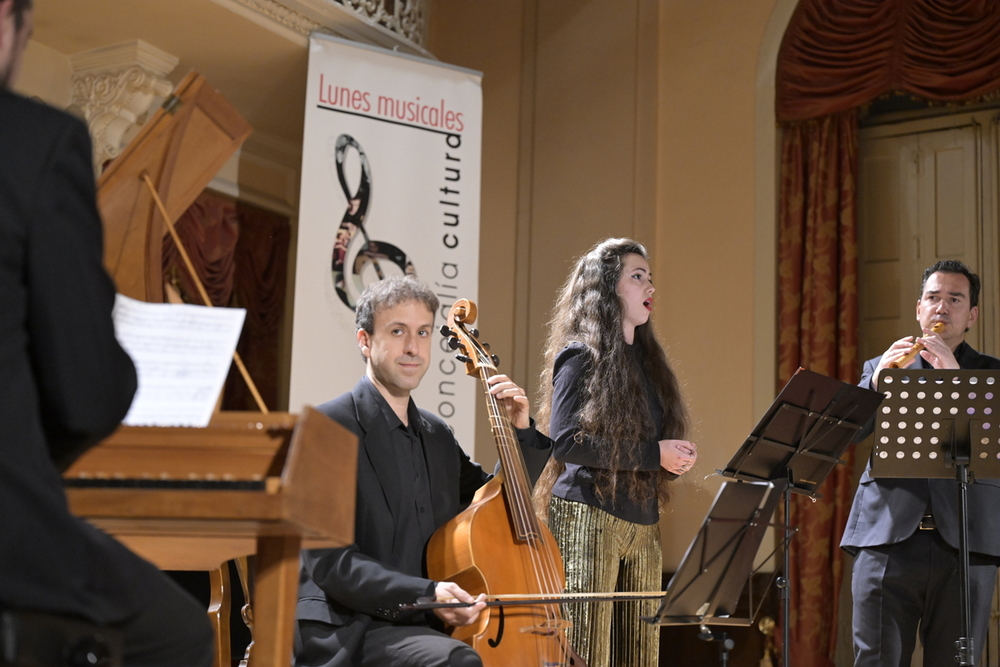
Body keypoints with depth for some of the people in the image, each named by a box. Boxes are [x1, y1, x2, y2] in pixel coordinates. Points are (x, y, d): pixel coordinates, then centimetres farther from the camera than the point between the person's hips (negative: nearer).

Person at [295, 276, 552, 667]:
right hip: (347, 634, -7)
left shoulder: (437, 436, 15)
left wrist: (521, 433, 9)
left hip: (424, 629, 8)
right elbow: (328, 561, -15)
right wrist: (426, 593, -27)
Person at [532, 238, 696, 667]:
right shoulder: (581, 356, -5)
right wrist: (652, 454, -14)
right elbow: (565, 442, -14)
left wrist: (675, 457, -1)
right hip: (588, 517, -7)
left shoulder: (647, 359, 17)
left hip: (642, 523, 7)